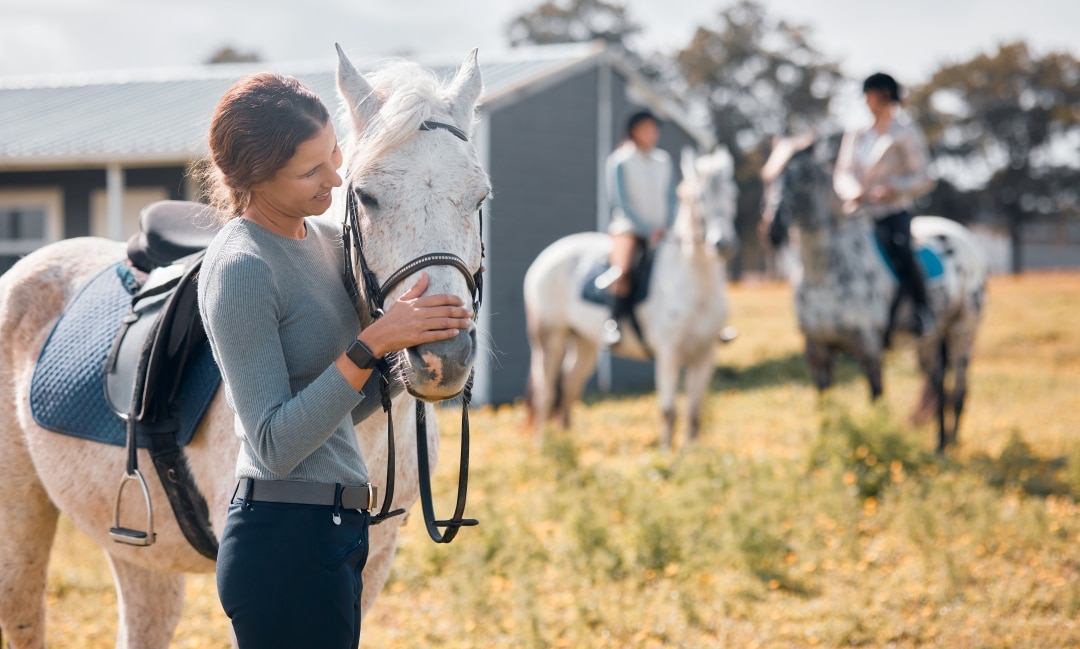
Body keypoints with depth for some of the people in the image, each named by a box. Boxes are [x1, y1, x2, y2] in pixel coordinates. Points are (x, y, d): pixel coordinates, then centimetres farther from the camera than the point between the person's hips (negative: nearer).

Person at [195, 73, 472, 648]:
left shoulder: (326, 237, 8)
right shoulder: (240, 269, -17)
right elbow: (275, 445, -20)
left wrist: (414, 328, 0)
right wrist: (371, 345, -26)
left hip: (337, 533, 9)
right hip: (285, 542, -9)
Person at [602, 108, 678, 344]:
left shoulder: (664, 160, 10)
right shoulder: (620, 161, -5)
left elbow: (671, 198, 10)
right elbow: (621, 201, -10)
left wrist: (666, 228, -7)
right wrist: (648, 231, -15)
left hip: (660, 231, 5)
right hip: (628, 226, -5)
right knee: (622, 269, -33)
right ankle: (614, 323, -29)